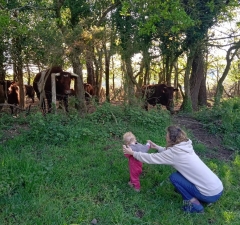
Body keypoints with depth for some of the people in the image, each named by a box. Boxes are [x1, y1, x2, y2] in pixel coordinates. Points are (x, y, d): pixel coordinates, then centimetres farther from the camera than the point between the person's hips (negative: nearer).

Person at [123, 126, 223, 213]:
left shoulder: (175, 153, -16)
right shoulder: (184, 146, 6)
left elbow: (151, 158, -8)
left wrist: (132, 153, 3)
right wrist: (157, 147, 29)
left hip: (211, 194, -8)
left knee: (174, 177, -1)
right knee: (180, 172, 17)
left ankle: (195, 205, 4)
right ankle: (196, 198, 19)